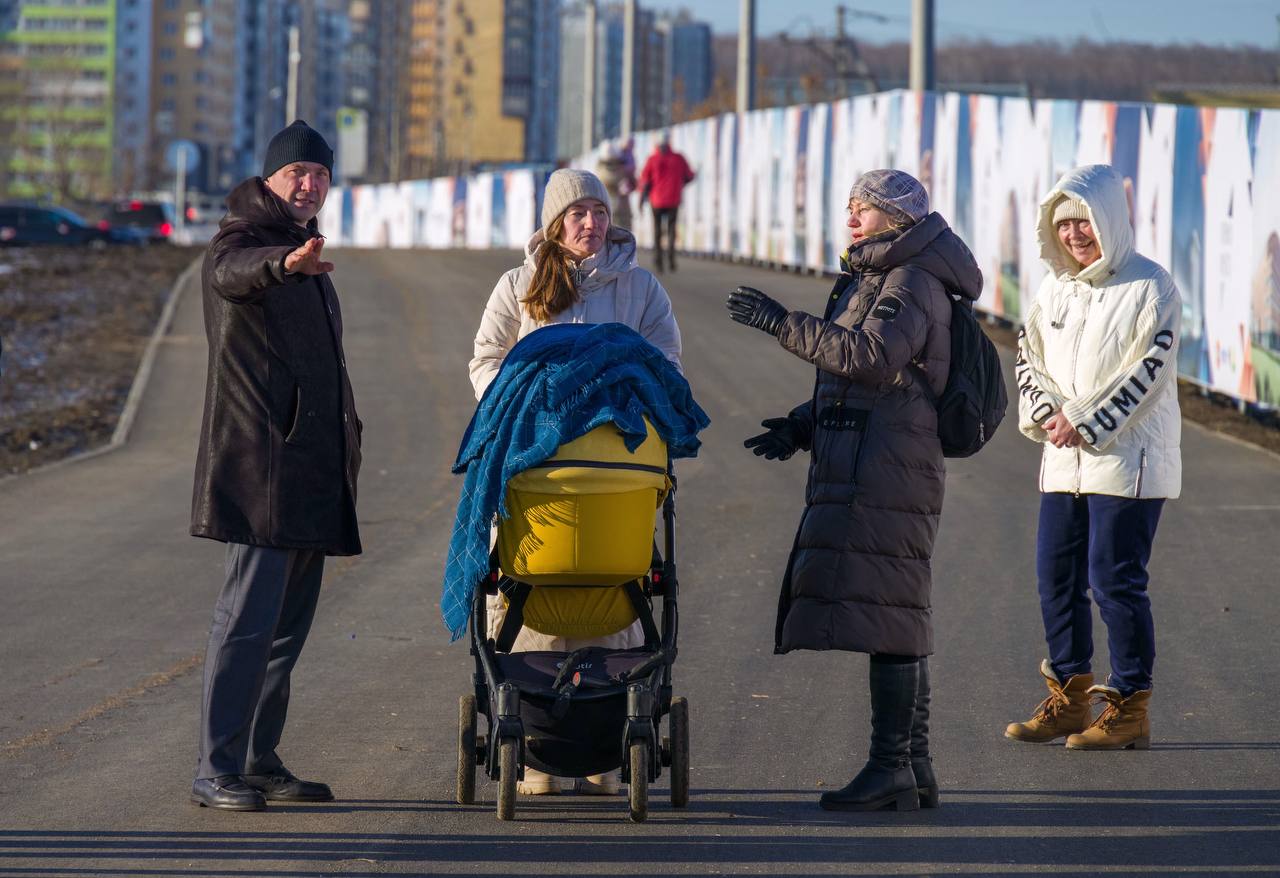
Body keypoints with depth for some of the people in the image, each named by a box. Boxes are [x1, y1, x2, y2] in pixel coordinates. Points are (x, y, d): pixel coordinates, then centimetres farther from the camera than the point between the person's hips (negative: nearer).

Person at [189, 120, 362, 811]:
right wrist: (285, 263, -54)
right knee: (248, 617, -14)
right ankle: (215, 772, -14)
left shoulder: (308, 260, 22)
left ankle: (260, 761, 16)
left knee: (289, 623, 10)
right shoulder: (241, 244, -6)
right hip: (260, 463, -9)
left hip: (310, 469, 9)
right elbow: (235, 273, -33)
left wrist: (346, 442, 29)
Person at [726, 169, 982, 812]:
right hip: (856, 470, 11)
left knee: (883, 614, -12)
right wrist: (801, 426, 12)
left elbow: (872, 356, -24)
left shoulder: (913, 283, -9)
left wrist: (782, 323, -22)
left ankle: (890, 768, -12)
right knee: (895, 619, 10)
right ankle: (913, 769, 13)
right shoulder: (869, 280, 23)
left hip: (887, 472, -11)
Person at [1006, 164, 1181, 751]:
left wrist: (1084, 425, -16)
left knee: (1115, 582, -7)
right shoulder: (1056, 288, 12)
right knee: (1056, 579, 8)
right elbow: (1028, 353, 13)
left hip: (1128, 460, -7)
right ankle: (1068, 699, 19)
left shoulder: (1150, 288, -9)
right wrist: (1047, 413, -6)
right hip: (1064, 461, 7)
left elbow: (1147, 373, -14)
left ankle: (1130, 710, 2)